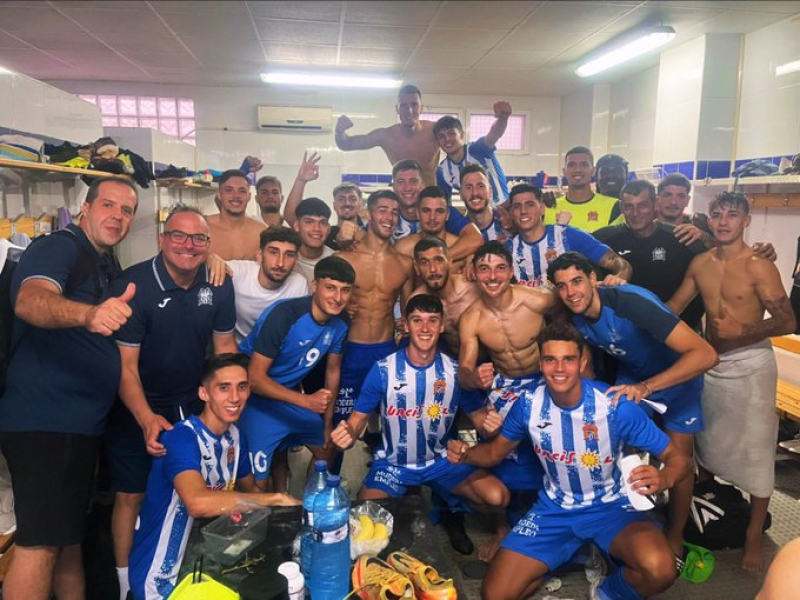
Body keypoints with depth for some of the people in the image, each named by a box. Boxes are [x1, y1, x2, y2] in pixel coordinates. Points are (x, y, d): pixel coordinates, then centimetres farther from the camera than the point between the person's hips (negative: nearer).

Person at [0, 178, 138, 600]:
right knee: (41, 542, -9)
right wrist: (89, 313, -52)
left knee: (69, 532, 19)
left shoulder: (108, 267, 16)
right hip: (43, 419, -9)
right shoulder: (57, 248, -11)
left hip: (80, 422, 9)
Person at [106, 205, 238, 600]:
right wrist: (147, 418, -31)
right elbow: (125, 364, -20)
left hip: (192, 405, 4)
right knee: (131, 495, 5)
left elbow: (224, 345, 4)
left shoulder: (219, 286, -7)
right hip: (136, 408, -3)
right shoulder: (133, 285, -20)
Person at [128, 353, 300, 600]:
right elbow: (199, 503, -41)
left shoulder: (234, 436, -1)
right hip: (162, 579, -7)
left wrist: (284, 512, -9)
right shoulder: (182, 437, -24)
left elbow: (249, 489, 12)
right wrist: (276, 499, -30)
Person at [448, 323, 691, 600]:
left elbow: (677, 458, -16)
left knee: (659, 570, -32)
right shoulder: (528, 403, -13)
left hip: (611, 507, -2)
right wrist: (465, 454, -20)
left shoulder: (616, 406, -22)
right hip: (554, 510, 2)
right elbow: (495, 451, 3)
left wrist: (663, 478, -40)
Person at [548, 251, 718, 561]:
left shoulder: (631, 302, -36)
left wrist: (647, 386, -47)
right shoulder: (575, 318, -17)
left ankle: (675, 538, 21)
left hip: (678, 376, -5)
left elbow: (705, 354, -40)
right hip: (631, 378, 5)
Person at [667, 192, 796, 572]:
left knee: (755, 449, 1)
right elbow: (675, 306, 9)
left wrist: (741, 331, -26)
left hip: (750, 365, -5)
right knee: (707, 440, 20)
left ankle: (754, 536, 15)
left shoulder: (759, 267, -15)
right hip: (711, 363, 5)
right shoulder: (700, 263, 1)